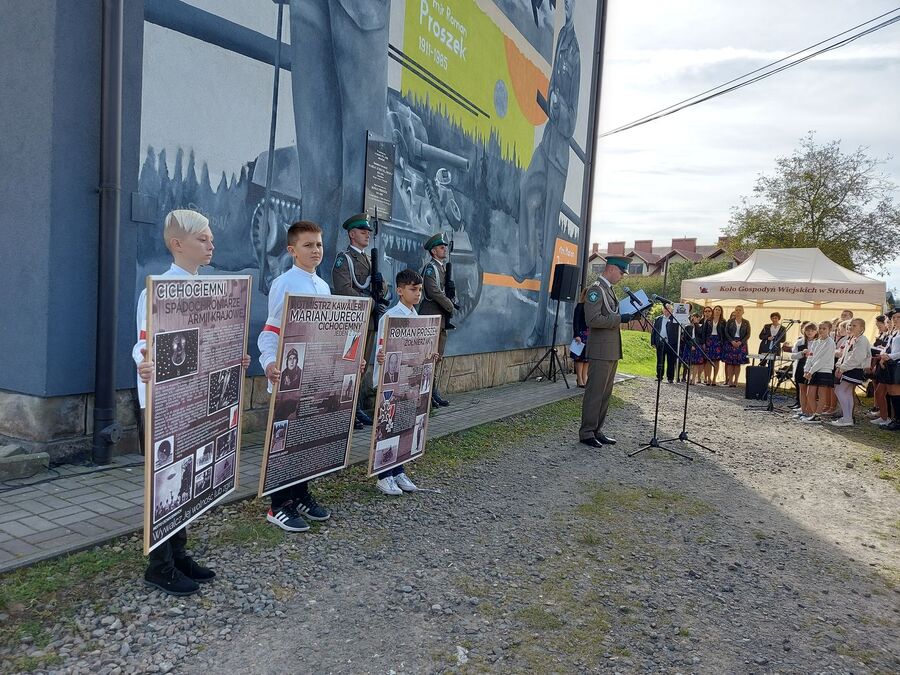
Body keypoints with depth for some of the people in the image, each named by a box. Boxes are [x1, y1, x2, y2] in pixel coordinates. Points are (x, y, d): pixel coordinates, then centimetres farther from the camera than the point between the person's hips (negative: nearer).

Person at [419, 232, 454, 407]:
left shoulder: (443, 267, 19)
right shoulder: (430, 267, -9)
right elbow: (434, 292, -19)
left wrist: (451, 305, 4)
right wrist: (451, 307, -11)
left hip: (442, 318, 9)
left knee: (438, 356, 11)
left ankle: (434, 391, 16)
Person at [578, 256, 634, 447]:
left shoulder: (609, 289, 18)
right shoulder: (596, 290, -12)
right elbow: (592, 320, -22)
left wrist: (625, 315, 13)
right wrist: (619, 319, -20)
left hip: (612, 351, 10)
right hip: (601, 351, -10)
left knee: (605, 394, 13)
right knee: (595, 393, -4)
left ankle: (597, 431, 20)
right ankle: (586, 433, 3)